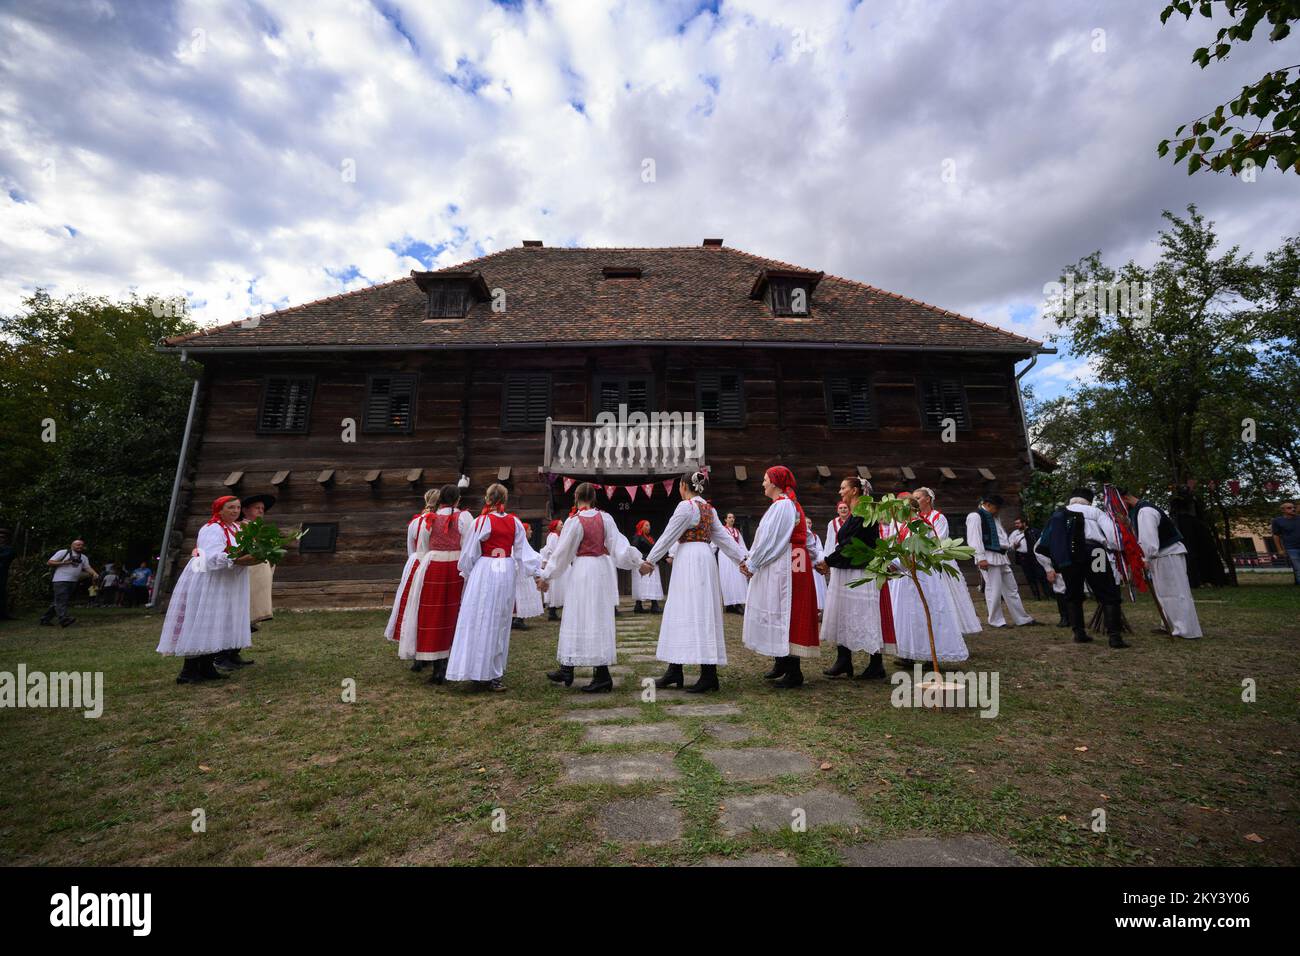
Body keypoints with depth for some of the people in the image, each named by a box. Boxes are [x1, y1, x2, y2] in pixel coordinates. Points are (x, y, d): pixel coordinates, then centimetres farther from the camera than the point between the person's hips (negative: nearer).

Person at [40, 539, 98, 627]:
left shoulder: (84, 558, 17)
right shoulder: (63, 553, 2)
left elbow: (88, 568, 10)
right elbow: (49, 562, 0)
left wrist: (95, 573, -10)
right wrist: (63, 563, -14)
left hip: (73, 582, 6)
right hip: (61, 580, -6)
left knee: (59, 602, 11)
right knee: (61, 600, -14)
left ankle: (45, 618, 22)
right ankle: (64, 619, -25)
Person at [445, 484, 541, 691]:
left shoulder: (482, 521, -9)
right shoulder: (515, 522, 1)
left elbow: (469, 553, -2)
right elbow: (523, 551, 1)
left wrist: (466, 573, 14)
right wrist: (537, 573, 9)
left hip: (484, 572, -4)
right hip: (507, 573, 4)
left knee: (481, 621, 5)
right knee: (500, 622, 14)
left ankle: (480, 673, 9)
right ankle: (495, 673, 23)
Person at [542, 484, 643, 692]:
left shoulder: (574, 521, -11)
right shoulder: (605, 517, 0)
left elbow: (562, 552, -6)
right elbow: (618, 544, -2)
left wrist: (546, 575, 4)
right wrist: (637, 560, 5)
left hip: (582, 570, -6)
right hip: (601, 568, 6)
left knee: (577, 617, 5)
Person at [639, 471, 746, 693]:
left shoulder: (686, 506, -10)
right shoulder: (708, 508, 15)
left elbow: (668, 536, -10)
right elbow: (723, 536, 12)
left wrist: (650, 560, -4)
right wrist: (742, 559, 12)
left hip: (690, 561, -9)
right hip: (704, 557, 9)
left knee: (693, 613, -6)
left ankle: (708, 675, -3)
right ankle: (674, 672, 15)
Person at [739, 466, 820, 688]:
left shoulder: (782, 505, -16)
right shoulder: (788, 504, 16)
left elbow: (770, 540, -18)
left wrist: (752, 564, -10)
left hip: (783, 568, -10)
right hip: (778, 567, 10)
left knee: (784, 614, -4)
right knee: (778, 613, 16)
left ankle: (793, 672, 5)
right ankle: (781, 662, 29)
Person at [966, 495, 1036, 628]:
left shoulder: (993, 517, 19)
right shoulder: (975, 516, -11)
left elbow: (1000, 536, 24)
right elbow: (974, 539, -18)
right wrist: (980, 558, -21)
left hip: (1001, 556, 10)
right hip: (989, 557, -10)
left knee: (1011, 588, 14)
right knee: (994, 590, -4)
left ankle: (1021, 619, 23)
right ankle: (995, 621, 6)